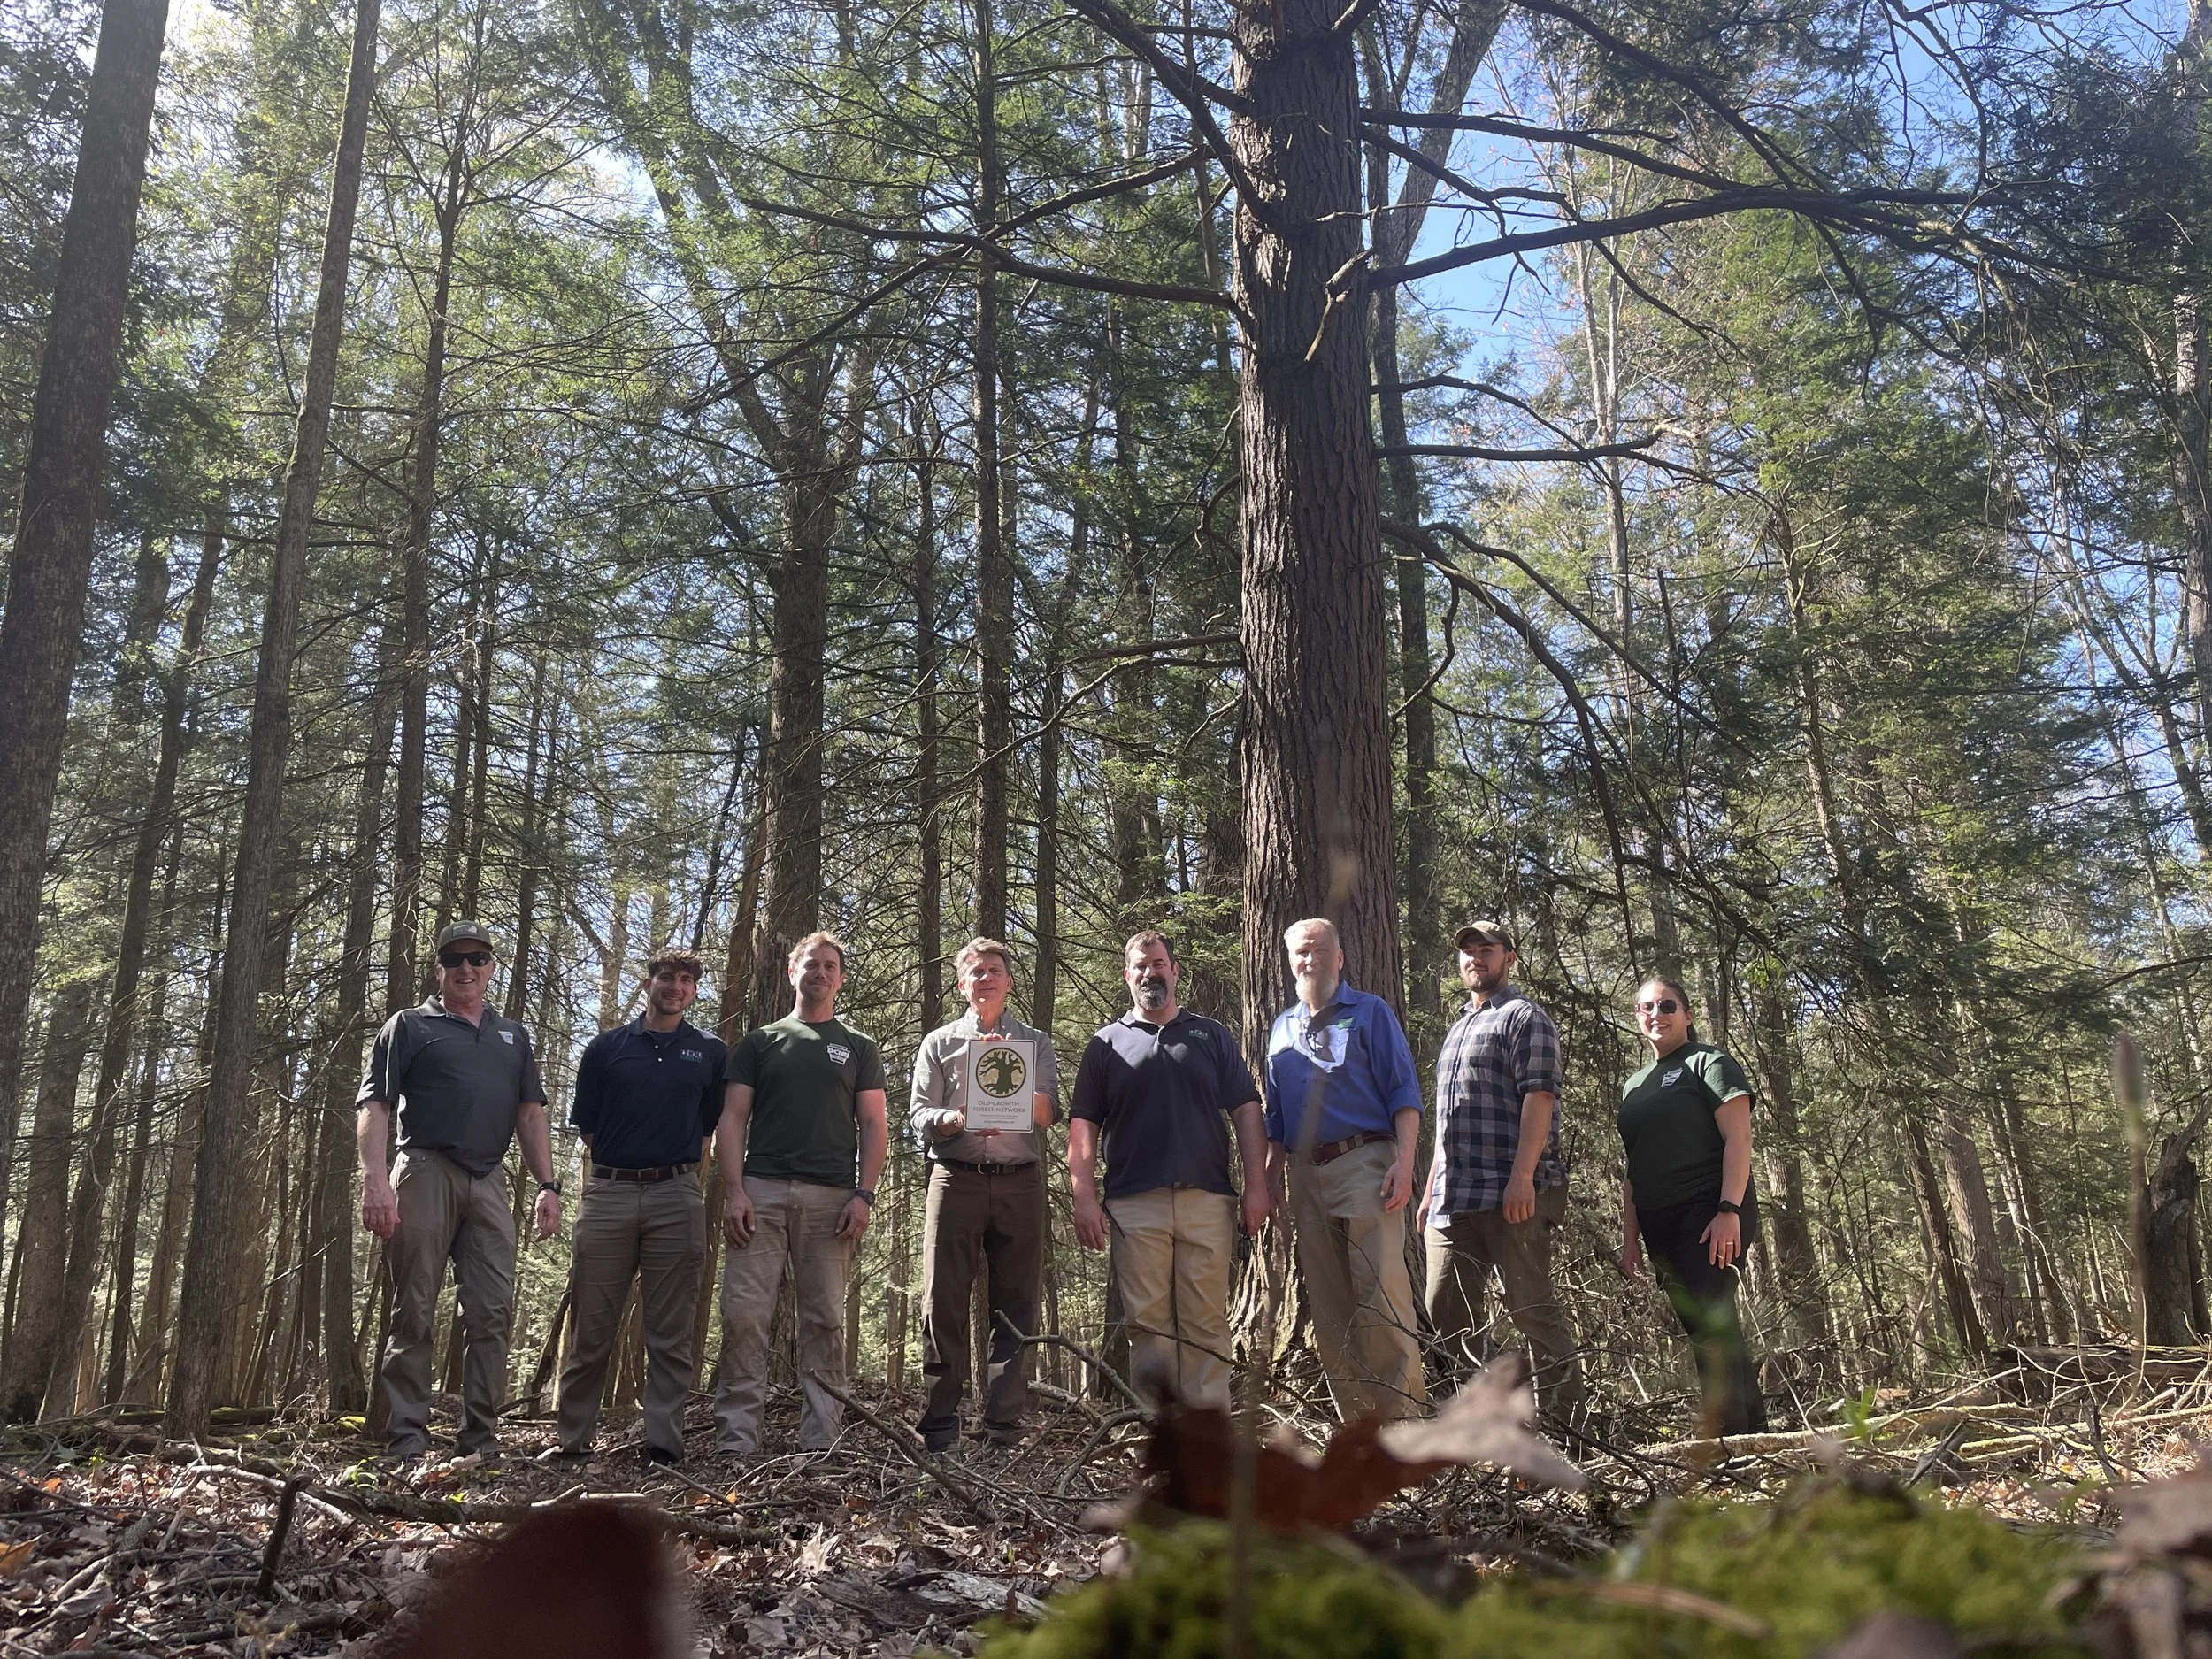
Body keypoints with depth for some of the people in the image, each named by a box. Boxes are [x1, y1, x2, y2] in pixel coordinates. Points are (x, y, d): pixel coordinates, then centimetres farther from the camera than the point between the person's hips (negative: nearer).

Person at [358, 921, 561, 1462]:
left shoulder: (512, 1036, 23)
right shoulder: (410, 1026, 10)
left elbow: (530, 1115, 20)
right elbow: (374, 1106, 0)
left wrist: (547, 1185, 8)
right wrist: (374, 1178, -14)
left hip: (489, 1183, 4)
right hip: (425, 1172, -4)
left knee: (491, 1315, 0)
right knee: (414, 1315, -2)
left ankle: (481, 1442, 5)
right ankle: (407, 1446, 1)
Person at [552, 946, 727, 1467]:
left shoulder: (710, 1052, 11)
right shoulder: (607, 1047, 10)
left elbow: (712, 1125, 14)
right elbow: (586, 1126, 11)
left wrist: (672, 1164, 7)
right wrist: (615, 1162, 6)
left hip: (676, 1196, 0)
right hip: (609, 1191, 0)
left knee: (670, 1335, 1)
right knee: (592, 1330, 3)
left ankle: (664, 1442, 6)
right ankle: (572, 1440, 13)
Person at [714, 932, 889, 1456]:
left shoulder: (859, 1048, 16)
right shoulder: (759, 1042, 16)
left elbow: (873, 1125, 9)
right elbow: (732, 1117, 8)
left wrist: (864, 1195, -4)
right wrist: (733, 1190, -5)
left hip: (831, 1196, 0)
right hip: (761, 1190, 0)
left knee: (825, 1320, 0)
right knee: (743, 1314, -7)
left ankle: (819, 1444, 3)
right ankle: (735, 1442, -4)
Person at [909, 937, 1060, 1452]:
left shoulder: (1035, 1043, 16)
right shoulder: (939, 1043, 15)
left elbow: (1048, 1114, 5)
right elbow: (918, 1113, 6)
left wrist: (1005, 1072, -10)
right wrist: (956, 1119, -15)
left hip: (1019, 1183, 1)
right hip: (955, 1178, -1)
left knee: (1016, 1307, -1)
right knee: (944, 1302, -5)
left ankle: (1003, 1428, 4)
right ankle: (938, 1428, 0)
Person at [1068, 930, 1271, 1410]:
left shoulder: (1211, 1036, 16)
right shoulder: (1107, 1044, 15)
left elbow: (1246, 1110, 10)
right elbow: (1083, 1124, 8)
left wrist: (1256, 1185, -1)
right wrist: (1084, 1198, -4)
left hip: (1207, 1200, 0)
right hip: (1135, 1204, 0)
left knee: (1206, 1324, -2)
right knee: (1147, 1324, -1)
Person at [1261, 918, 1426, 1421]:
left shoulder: (1370, 1012, 6)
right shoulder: (1282, 1027, 20)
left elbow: (1403, 1092, -2)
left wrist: (1404, 1161, -14)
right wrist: (1269, 1180, 13)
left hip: (1365, 1165, -5)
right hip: (1306, 1177, 5)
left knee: (1381, 1293, -14)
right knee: (1328, 1307, 5)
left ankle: (1404, 1410, -7)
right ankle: (1357, 1420, 11)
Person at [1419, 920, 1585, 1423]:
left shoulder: (1524, 1018, -1)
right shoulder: (1458, 1030, 25)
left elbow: (1539, 1097, -13)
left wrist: (1522, 1177, -22)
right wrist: (1431, 1187, 22)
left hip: (1512, 1192, -8)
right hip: (1453, 1196, 8)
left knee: (1530, 1304, -6)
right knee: (1447, 1307, 8)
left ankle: (1565, 1419, 3)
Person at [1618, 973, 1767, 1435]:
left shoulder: (1709, 1063, 2)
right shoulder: (1635, 1086, 21)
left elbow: (1738, 1139, -9)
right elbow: (1632, 1168, 20)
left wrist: (1729, 1210, -20)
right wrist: (1630, 1235, 12)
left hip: (1709, 1211, -7)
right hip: (1660, 1222, 7)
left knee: (1708, 1319, -18)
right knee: (1707, 1328, 6)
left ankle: (1730, 1435, -18)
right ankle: (1755, 1427, 11)